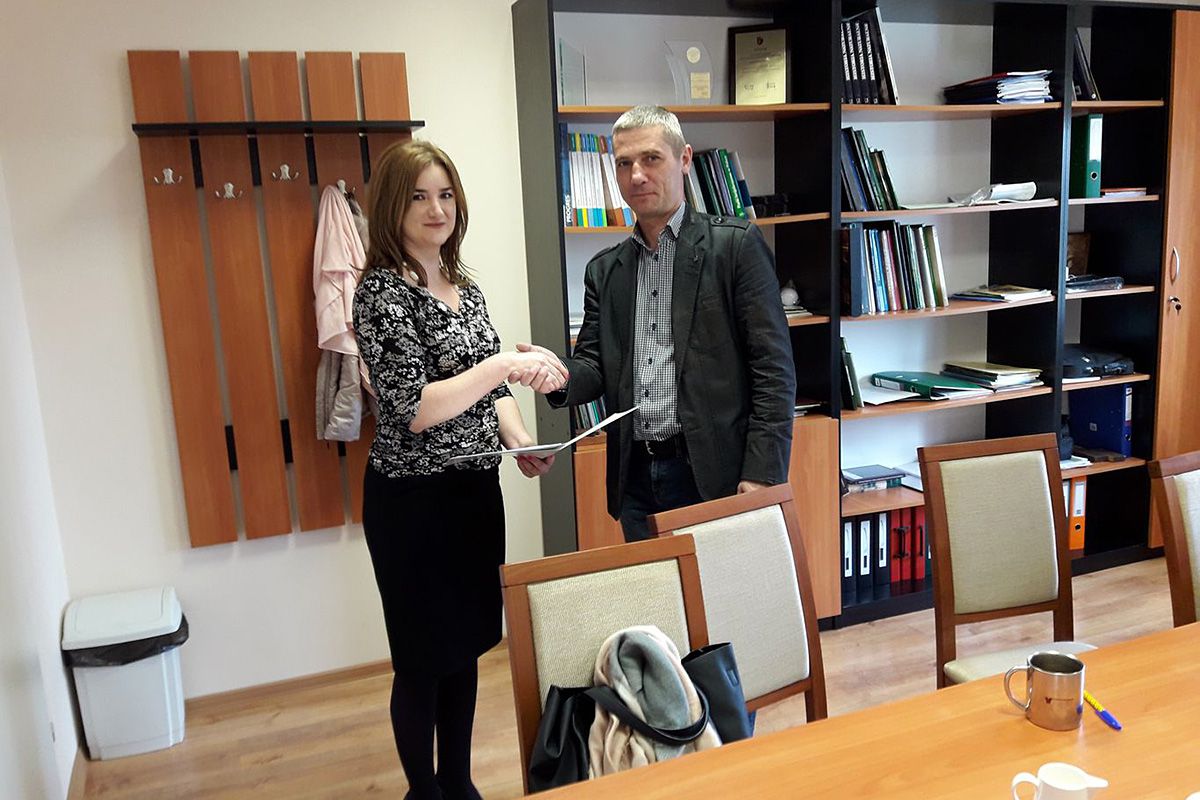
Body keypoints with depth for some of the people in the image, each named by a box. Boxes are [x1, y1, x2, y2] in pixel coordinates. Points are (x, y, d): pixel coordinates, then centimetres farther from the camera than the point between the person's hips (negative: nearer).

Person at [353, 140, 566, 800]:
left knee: (467, 644, 18)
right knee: (424, 658, 9)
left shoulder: (464, 285, 8)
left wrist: (518, 437, -2)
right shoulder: (383, 290, -14)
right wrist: (503, 365, -28)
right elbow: (413, 408, -23)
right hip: (413, 499, -7)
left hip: (476, 488, 7)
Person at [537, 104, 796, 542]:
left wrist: (762, 475, -14)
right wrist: (562, 375, -13)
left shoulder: (736, 244, -3)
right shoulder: (604, 269, 12)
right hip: (635, 479, 5)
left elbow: (774, 369, -7)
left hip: (716, 474, -4)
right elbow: (595, 368, 11)